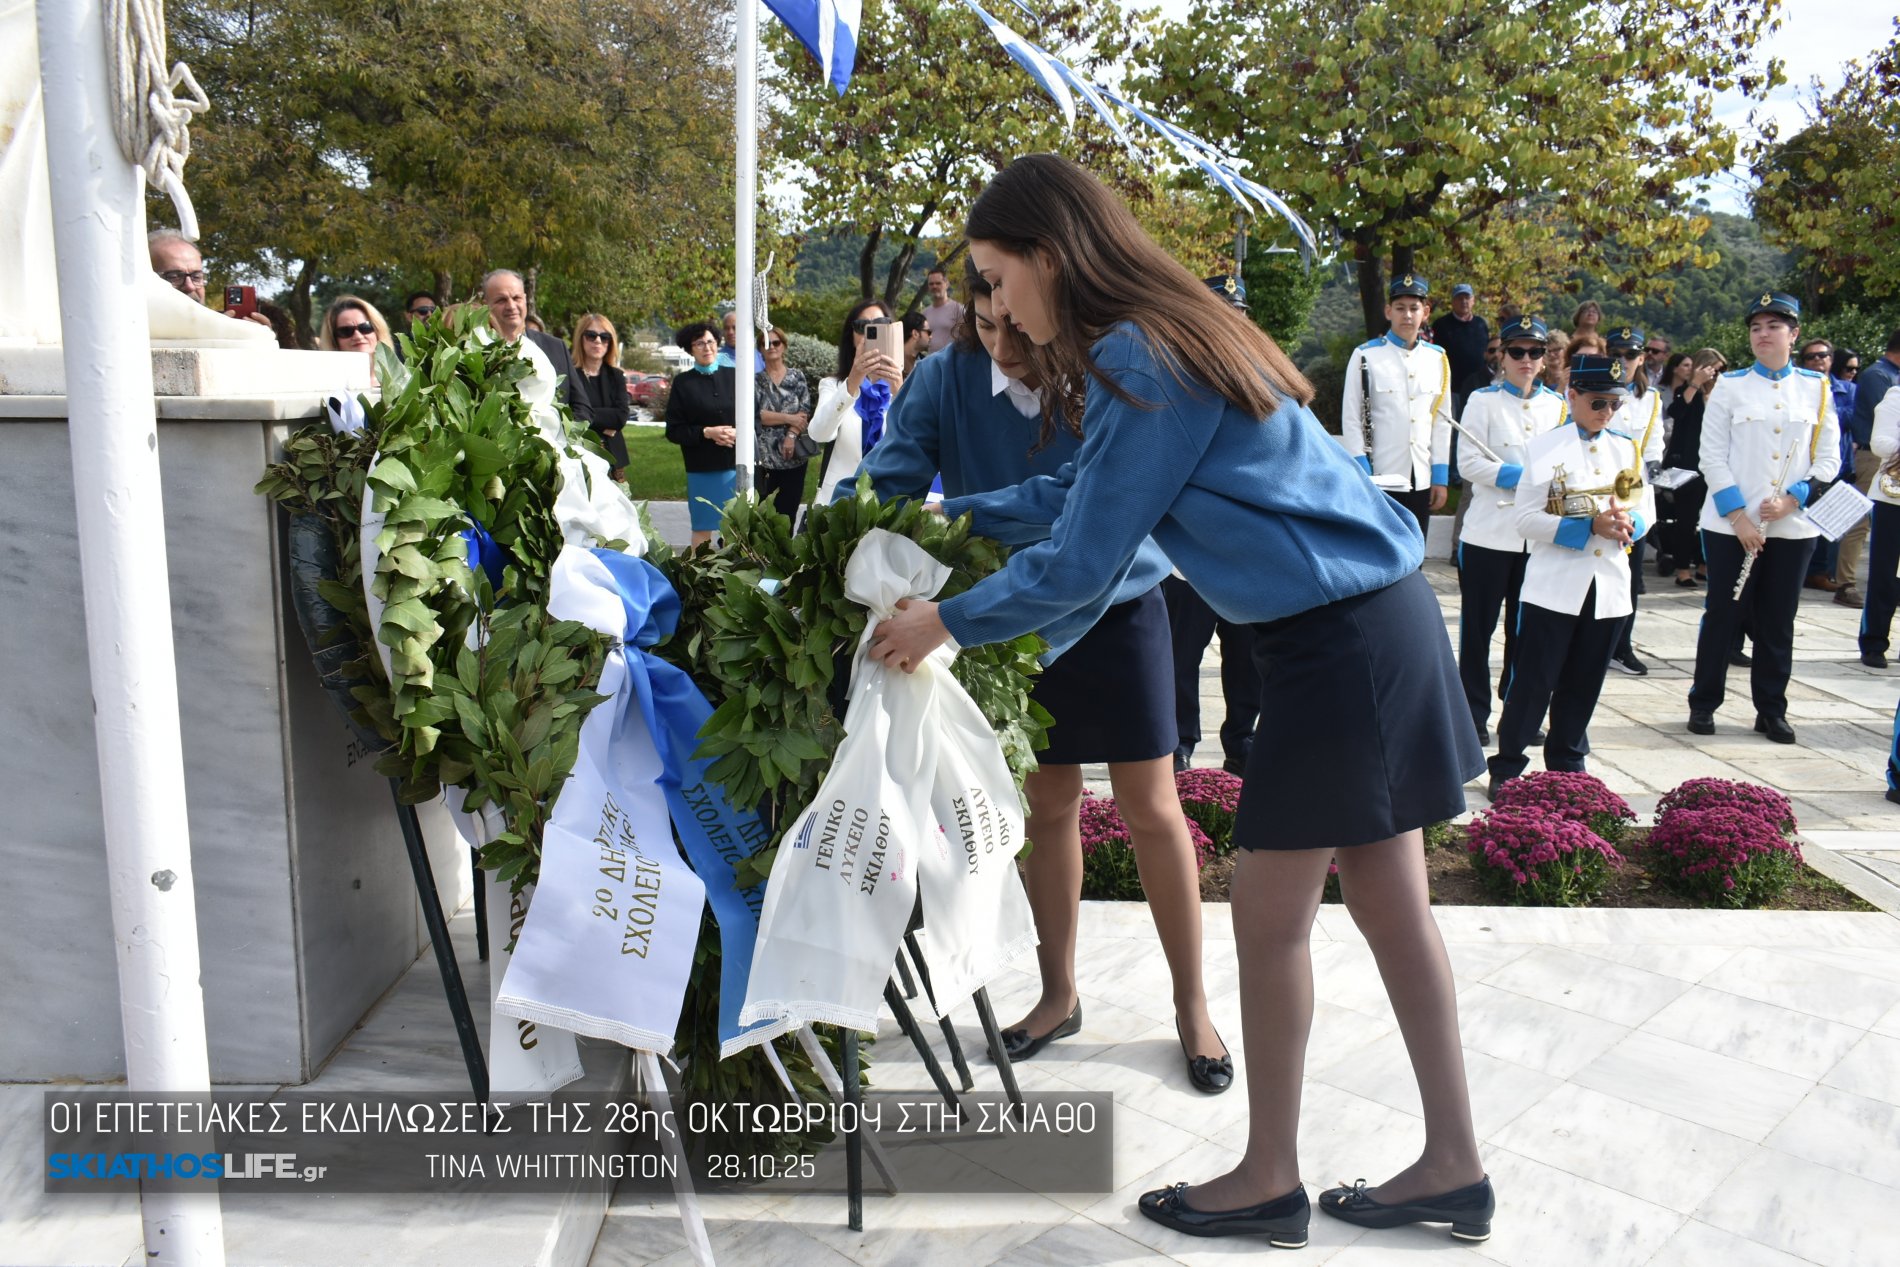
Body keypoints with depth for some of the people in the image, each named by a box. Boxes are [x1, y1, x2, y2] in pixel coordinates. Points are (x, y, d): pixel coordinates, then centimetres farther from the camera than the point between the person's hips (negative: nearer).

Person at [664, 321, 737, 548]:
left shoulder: (733, 376, 8)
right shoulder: (683, 382, 2)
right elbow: (674, 431, -1)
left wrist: (737, 433, -11)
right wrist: (707, 433, -14)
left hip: (735, 464, 2)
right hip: (701, 467, -2)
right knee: (703, 528, 2)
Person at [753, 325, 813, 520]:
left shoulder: (797, 376, 9)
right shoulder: (755, 379, 5)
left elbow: (805, 411, 0)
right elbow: (754, 413, -7)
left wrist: (791, 434, -15)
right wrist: (789, 418, -11)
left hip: (794, 455, 1)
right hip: (766, 456, -1)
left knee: (789, 511, 3)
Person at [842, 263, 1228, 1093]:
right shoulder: (945, 380, -13)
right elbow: (888, 478, -20)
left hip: (1116, 609, -2)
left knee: (1150, 807, 3)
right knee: (1049, 805, 12)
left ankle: (1193, 1006, 20)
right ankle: (1059, 994, 30)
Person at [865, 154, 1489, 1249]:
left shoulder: (1138, 359, -17)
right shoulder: (1168, 334, 13)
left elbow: (1081, 563, -14)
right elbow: (1093, 490, 24)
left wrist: (947, 621, -2)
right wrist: (968, 513, 26)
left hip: (1340, 641, -10)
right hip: (1374, 619, 10)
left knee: (1271, 914, 2)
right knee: (1391, 902, 14)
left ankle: (1269, 1179, 20)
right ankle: (1455, 1167, 26)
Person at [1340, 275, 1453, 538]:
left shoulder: (1437, 359, 9)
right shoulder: (1366, 356, -3)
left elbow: (1442, 420, 10)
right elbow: (1351, 420, -5)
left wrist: (1441, 477, 6)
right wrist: (1362, 476, -11)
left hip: (1422, 481, 4)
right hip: (1378, 480, -4)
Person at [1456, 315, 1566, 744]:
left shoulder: (1557, 404, 11)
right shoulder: (1483, 400, 0)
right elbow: (1469, 462, -8)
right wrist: (1520, 476, -17)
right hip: (1489, 531, -3)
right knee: (1478, 627, 0)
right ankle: (1474, 713, 10)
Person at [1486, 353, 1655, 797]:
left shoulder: (1628, 450, 10)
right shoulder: (1544, 448, -4)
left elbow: (1647, 511, 12)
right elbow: (1526, 517, -10)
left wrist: (1628, 525, -11)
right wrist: (1590, 527, -18)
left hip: (1609, 589, 4)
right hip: (1554, 587, -4)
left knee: (1582, 687, 12)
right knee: (1533, 684, -2)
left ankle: (1566, 768, 25)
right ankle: (1506, 769, 8)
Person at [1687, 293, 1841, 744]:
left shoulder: (1816, 388, 6)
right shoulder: (1730, 386, 1)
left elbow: (1828, 458, 5)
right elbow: (1712, 457, -3)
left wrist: (1791, 500, -10)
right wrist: (1739, 516, -11)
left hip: (1794, 526, 2)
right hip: (1730, 525, -2)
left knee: (1778, 620, 8)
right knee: (1723, 613, 3)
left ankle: (1771, 710, 18)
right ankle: (1703, 704, 14)